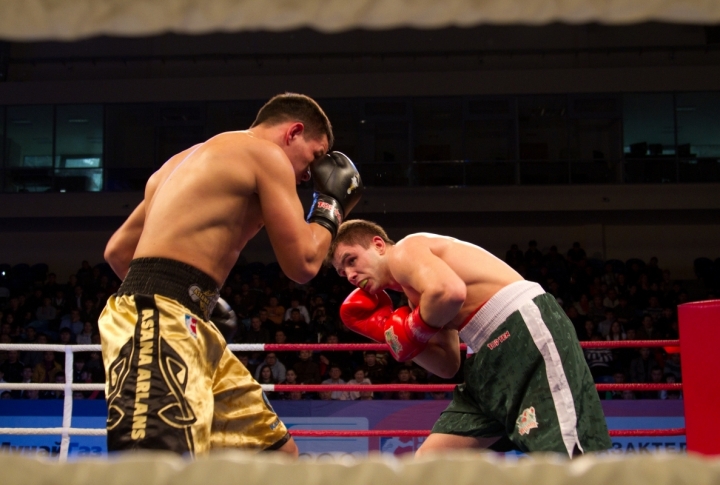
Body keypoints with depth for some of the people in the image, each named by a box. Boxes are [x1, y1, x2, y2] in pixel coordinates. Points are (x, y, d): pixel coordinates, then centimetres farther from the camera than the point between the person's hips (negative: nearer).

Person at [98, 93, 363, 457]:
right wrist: (332, 204, 15)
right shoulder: (266, 154, 0)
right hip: (160, 323, -10)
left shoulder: (189, 159, 26)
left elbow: (117, 251, 26)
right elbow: (302, 263, -2)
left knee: (276, 449, 12)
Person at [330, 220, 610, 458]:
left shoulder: (404, 252, -2)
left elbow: (451, 291, -24)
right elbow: (448, 365, 20)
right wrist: (389, 333, 13)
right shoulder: (423, 296, 25)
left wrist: (412, 331, -5)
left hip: (530, 333, -11)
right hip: (497, 354, 11)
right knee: (428, 462, 11)